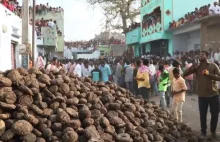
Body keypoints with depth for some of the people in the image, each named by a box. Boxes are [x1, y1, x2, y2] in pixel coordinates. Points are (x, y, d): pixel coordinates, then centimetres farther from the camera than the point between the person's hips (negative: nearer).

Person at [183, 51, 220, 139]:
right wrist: (192, 67, -17)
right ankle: (203, 132, 23)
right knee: (203, 115, 6)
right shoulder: (197, 67, 4)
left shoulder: (213, 66, -1)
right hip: (202, 95, 1)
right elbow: (184, 74, -2)